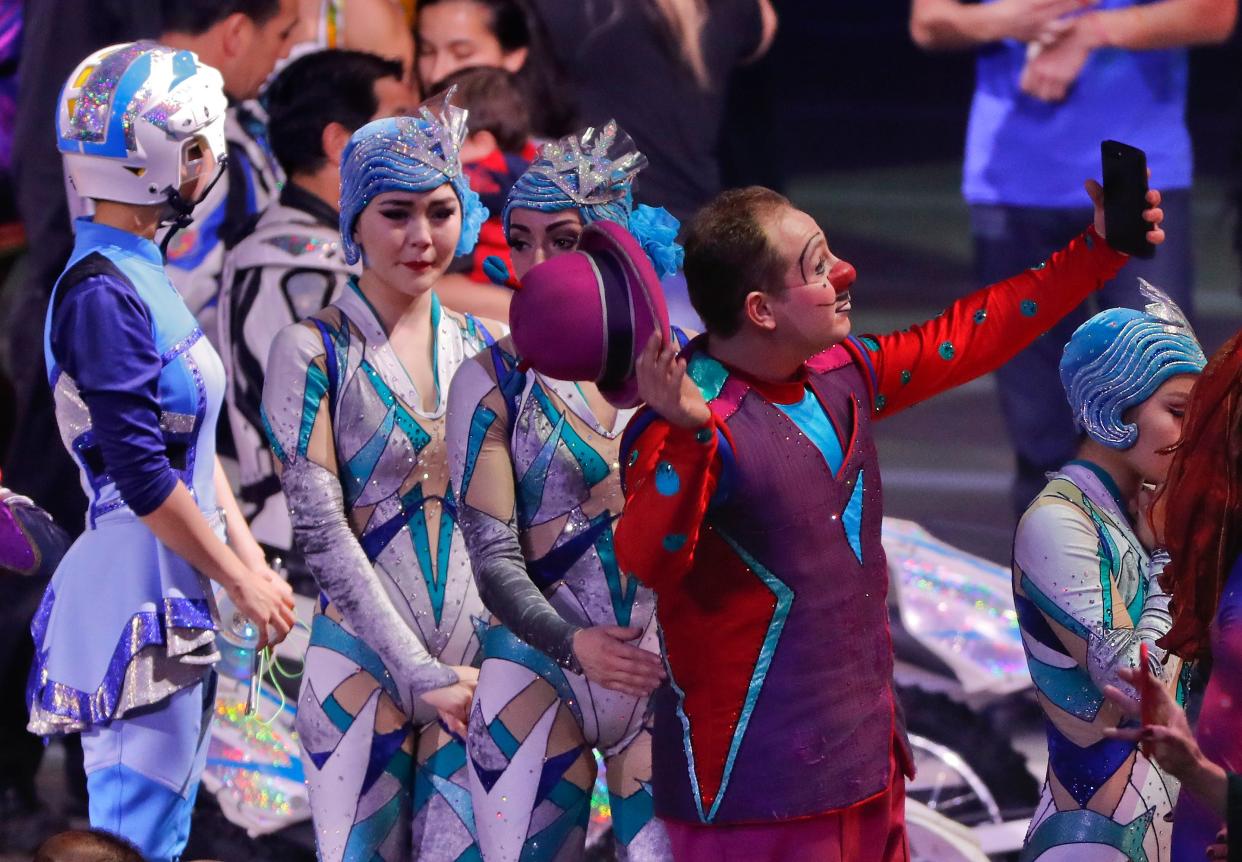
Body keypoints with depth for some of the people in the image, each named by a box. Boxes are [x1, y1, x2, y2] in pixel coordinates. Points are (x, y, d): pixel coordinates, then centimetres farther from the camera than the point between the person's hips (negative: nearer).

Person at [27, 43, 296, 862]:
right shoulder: (102, 293, -17)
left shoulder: (145, 275, 14)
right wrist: (241, 581, -13)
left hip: (179, 592, 10)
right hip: (140, 588, -10)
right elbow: (141, 473, -20)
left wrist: (252, 561, 14)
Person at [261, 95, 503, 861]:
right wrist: (419, 674, -14)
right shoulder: (314, 352, -4)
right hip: (364, 668, -3)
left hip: (477, 669, 3)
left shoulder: (486, 347, 9)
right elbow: (321, 531, -10)